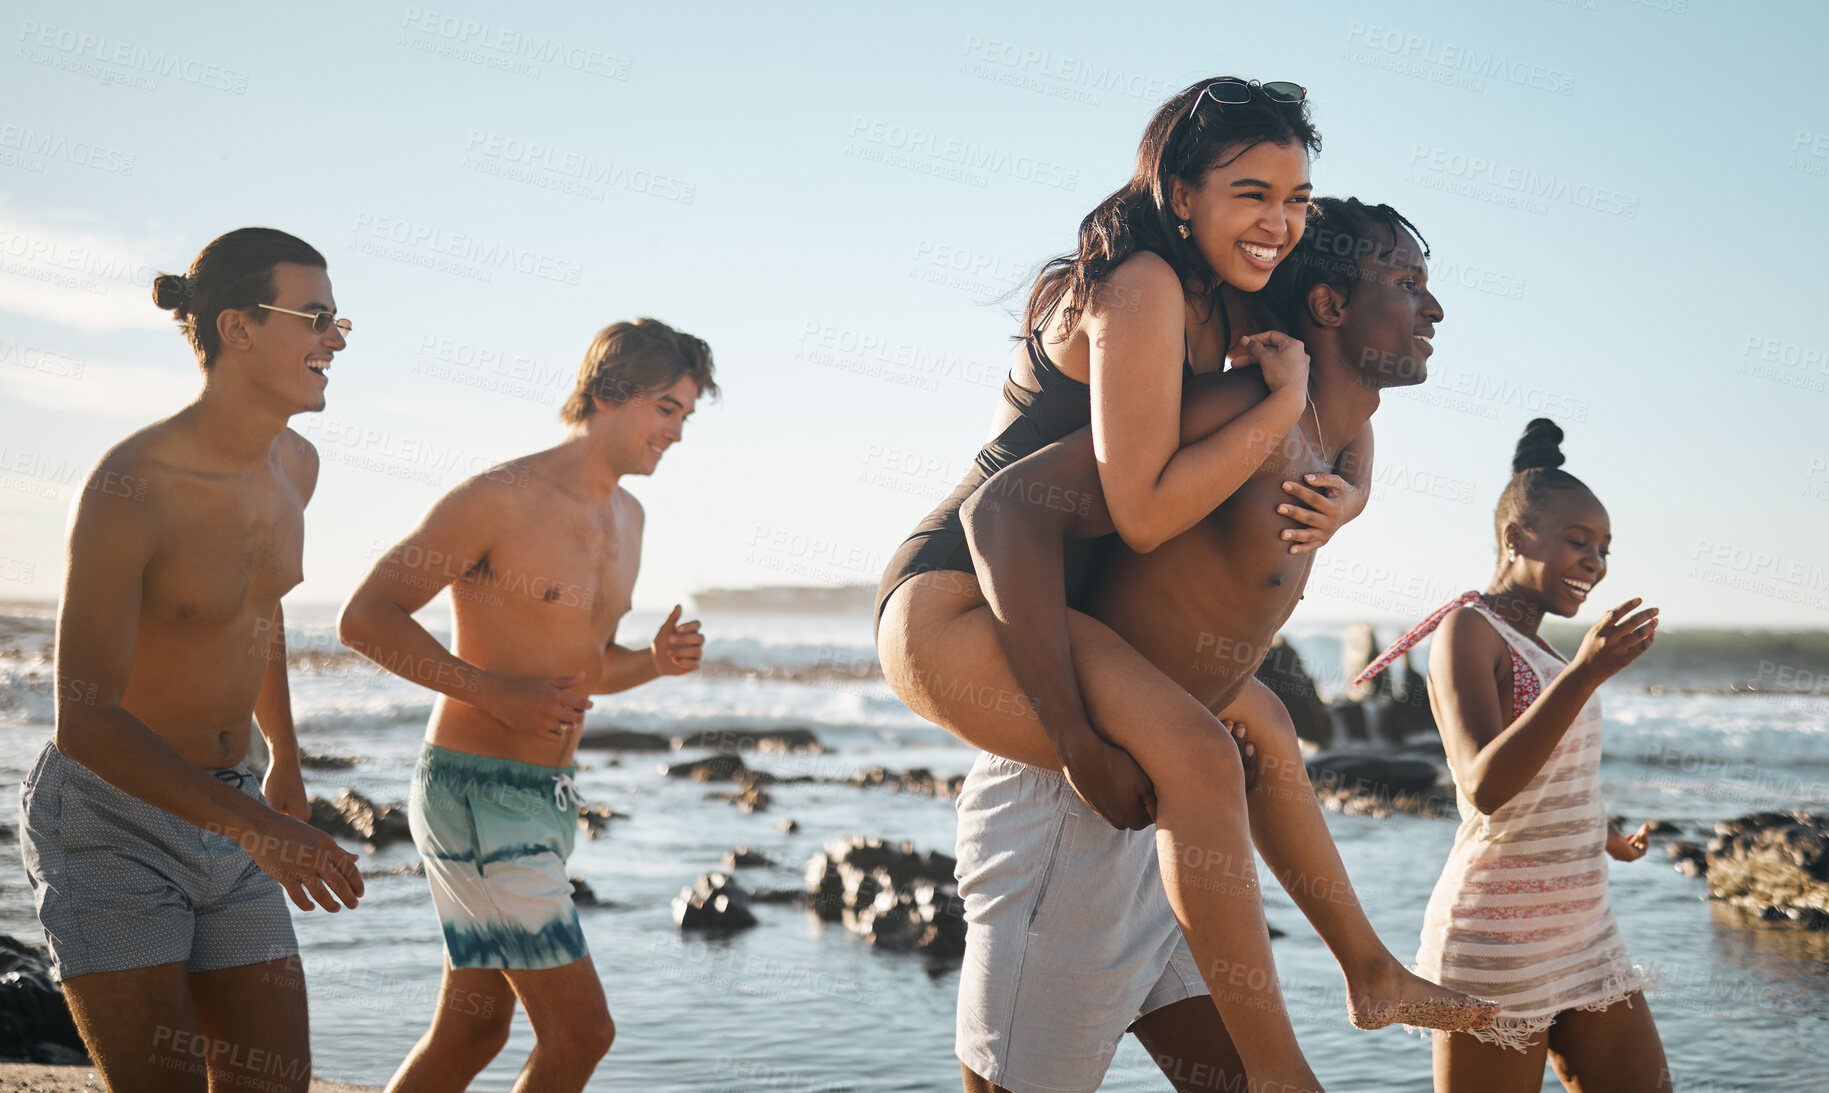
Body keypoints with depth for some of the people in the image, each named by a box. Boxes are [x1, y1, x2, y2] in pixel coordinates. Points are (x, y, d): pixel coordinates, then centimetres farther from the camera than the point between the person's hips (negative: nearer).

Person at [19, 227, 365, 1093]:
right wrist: (255, 827, -33)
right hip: (108, 819, -7)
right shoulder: (130, 487, -21)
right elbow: (84, 722, -25)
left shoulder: (294, 465, 3)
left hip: (224, 817, 7)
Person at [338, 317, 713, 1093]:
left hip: (543, 798, 9)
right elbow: (365, 618, -14)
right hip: (477, 793, -9)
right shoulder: (500, 498, -15)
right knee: (581, 1030, -8)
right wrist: (494, 691, -21)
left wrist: (654, 661, 1)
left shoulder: (626, 516, 12)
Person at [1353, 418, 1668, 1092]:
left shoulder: (1534, 648, 17)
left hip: (1583, 929, 9)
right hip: (1498, 943, -9)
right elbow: (1484, 786, -24)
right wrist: (1584, 675, -30)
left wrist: (1605, 840, 38)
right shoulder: (1468, 630, -10)